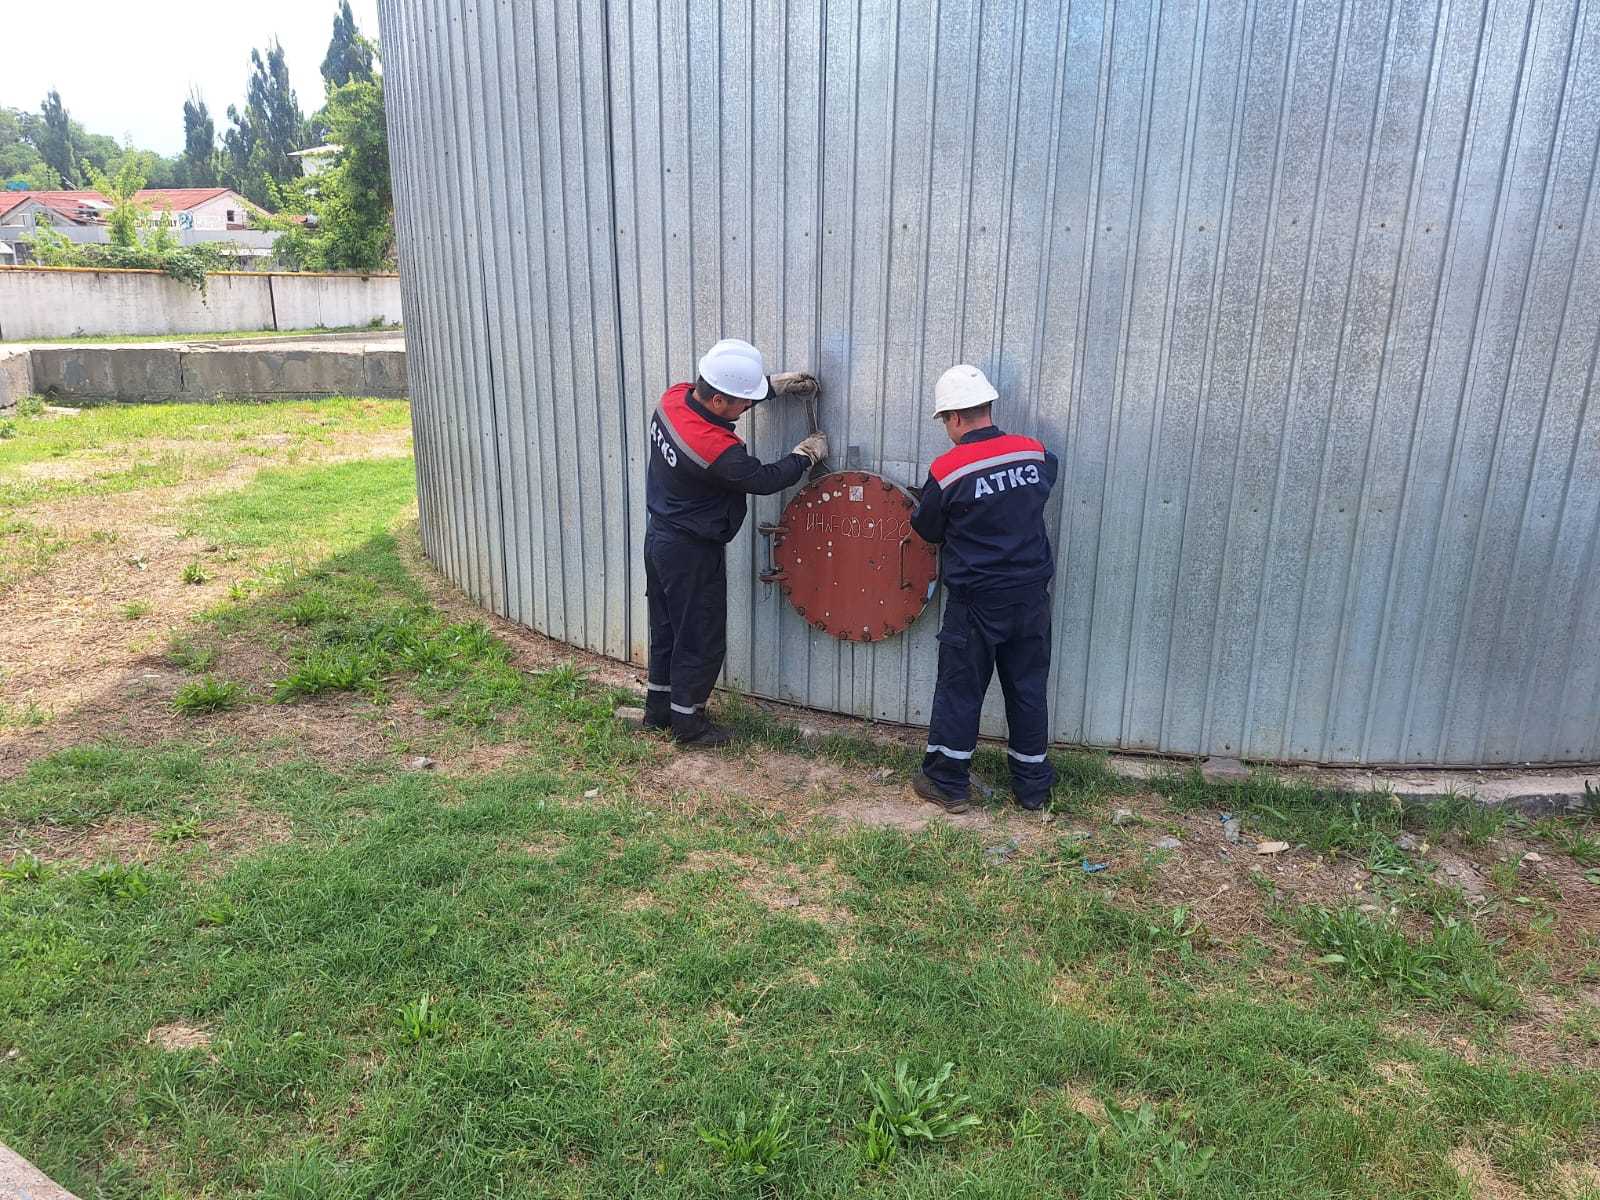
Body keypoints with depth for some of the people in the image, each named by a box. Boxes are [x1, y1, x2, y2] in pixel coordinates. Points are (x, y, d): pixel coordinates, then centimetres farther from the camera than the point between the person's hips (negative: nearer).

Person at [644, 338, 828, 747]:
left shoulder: (676, 396, -10)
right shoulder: (715, 449, -33)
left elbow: (726, 390, 11)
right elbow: (764, 479, -18)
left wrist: (774, 385, 2)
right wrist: (805, 455, -2)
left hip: (659, 537, 9)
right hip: (692, 554, -9)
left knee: (666, 628, 22)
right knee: (701, 639, 8)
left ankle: (658, 708, 37)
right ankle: (688, 722, 22)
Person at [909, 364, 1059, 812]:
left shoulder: (946, 469, -15)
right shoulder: (1036, 453, -3)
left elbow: (928, 529, -1)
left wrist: (925, 506, 19)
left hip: (976, 601, -4)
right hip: (1032, 595, 4)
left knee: (960, 691, 10)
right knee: (1029, 690, 15)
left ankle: (946, 783, 21)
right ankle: (1033, 786, 26)